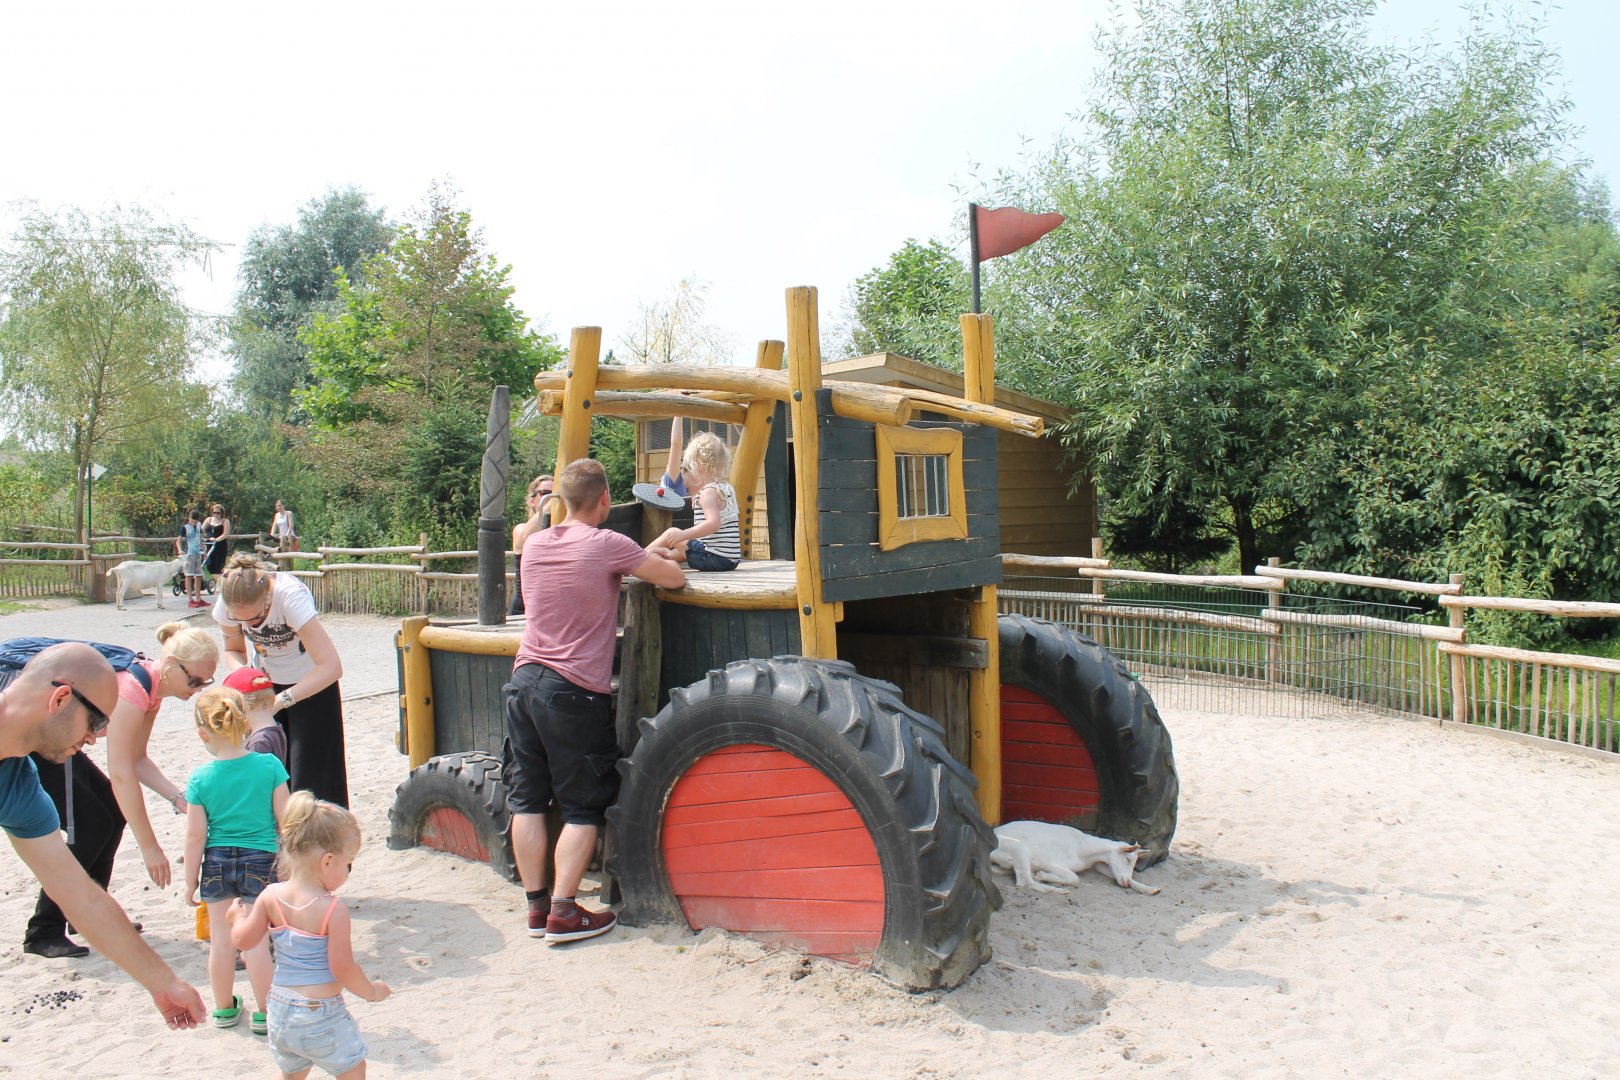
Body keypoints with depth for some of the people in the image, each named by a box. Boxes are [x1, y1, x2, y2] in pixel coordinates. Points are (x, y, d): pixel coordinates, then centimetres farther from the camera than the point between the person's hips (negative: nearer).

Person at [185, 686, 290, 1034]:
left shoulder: (200, 778, -10)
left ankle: (224, 1008, 30)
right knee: (255, 940, 8)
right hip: (259, 861, -1)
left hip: (216, 862, 1)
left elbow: (195, 836, -6)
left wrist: (190, 881, 5)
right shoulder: (269, 766, -11)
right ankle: (264, 1012, 15)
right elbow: (285, 819, -6)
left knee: (221, 939, 14)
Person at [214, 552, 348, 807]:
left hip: (313, 684, -4)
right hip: (267, 683, 4)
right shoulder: (227, 605, -19)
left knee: (308, 777, -5)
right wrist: (242, 672, -20)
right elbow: (233, 650, 2)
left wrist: (282, 700, -45)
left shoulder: (290, 595, -34)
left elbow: (332, 667, -39)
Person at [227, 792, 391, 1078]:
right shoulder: (334, 910, -22)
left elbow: (243, 940, 4)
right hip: (321, 1015, -6)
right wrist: (372, 991, -1)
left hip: (281, 1009, 6)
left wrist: (237, 917, 24)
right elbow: (343, 969, -18)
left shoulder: (270, 897, -6)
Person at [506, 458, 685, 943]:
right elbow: (674, 578, -5)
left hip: (524, 680, 6)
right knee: (583, 808, 3)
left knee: (527, 799, 11)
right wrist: (651, 560, 17)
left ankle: (536, 905, 16)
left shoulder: (535, 545, 8)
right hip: (575, 690, -6)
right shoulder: (607, 545, -11)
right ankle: (563, 912, 1)